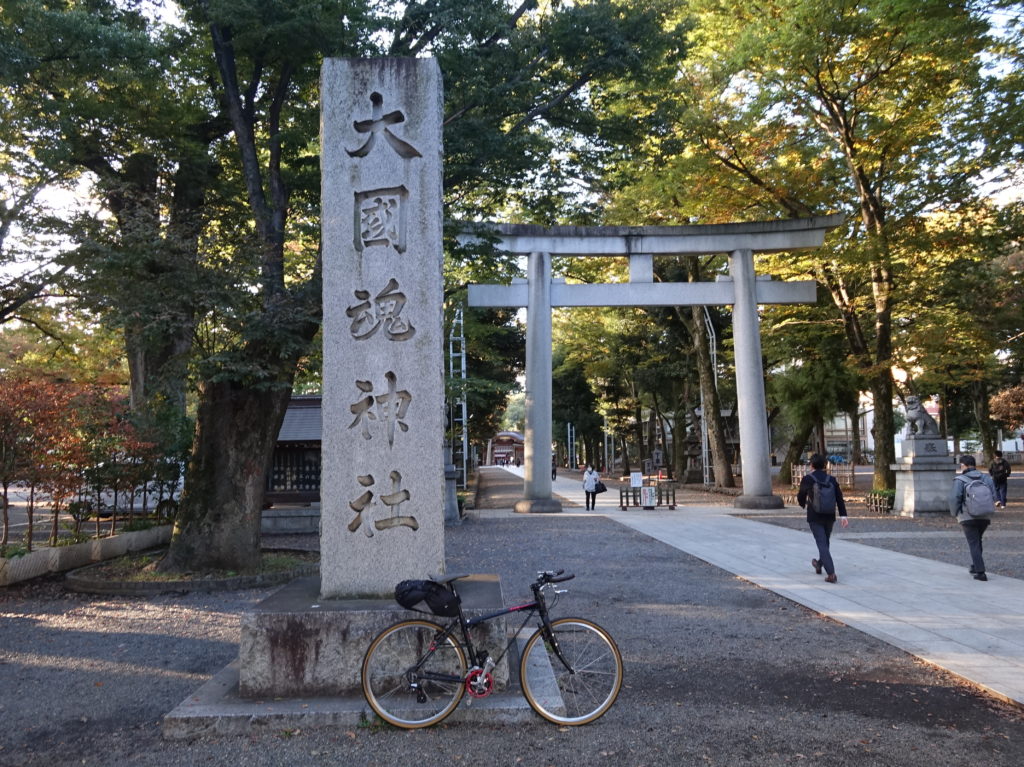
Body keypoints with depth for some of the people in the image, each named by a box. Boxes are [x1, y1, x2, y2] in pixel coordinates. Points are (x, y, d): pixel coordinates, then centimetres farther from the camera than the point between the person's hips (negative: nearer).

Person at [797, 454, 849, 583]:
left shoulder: (807, 479, -9)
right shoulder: (832, 479, 0)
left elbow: (801, 496, 5)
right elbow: (839, 498, -7)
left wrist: (803, 504, 27)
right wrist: (843, 515, -9)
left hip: (815, 518, -4)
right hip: (830, 517, 4)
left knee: (822, 545, -5)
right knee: (825, 542, 22)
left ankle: (831, 573, -16)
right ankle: (819, 564, 42)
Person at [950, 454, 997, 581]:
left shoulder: (960, 480, -9)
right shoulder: (987, 479, 6)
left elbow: (954, 499, -16)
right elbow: (994, 497, 2)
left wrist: (955, 514, -2)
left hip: (968, 518, -5)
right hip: (985, 517, 5)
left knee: (974, 544, 2)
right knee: (977, 541, 23)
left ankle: (980, 572, -3)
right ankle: (974, 566, 29)